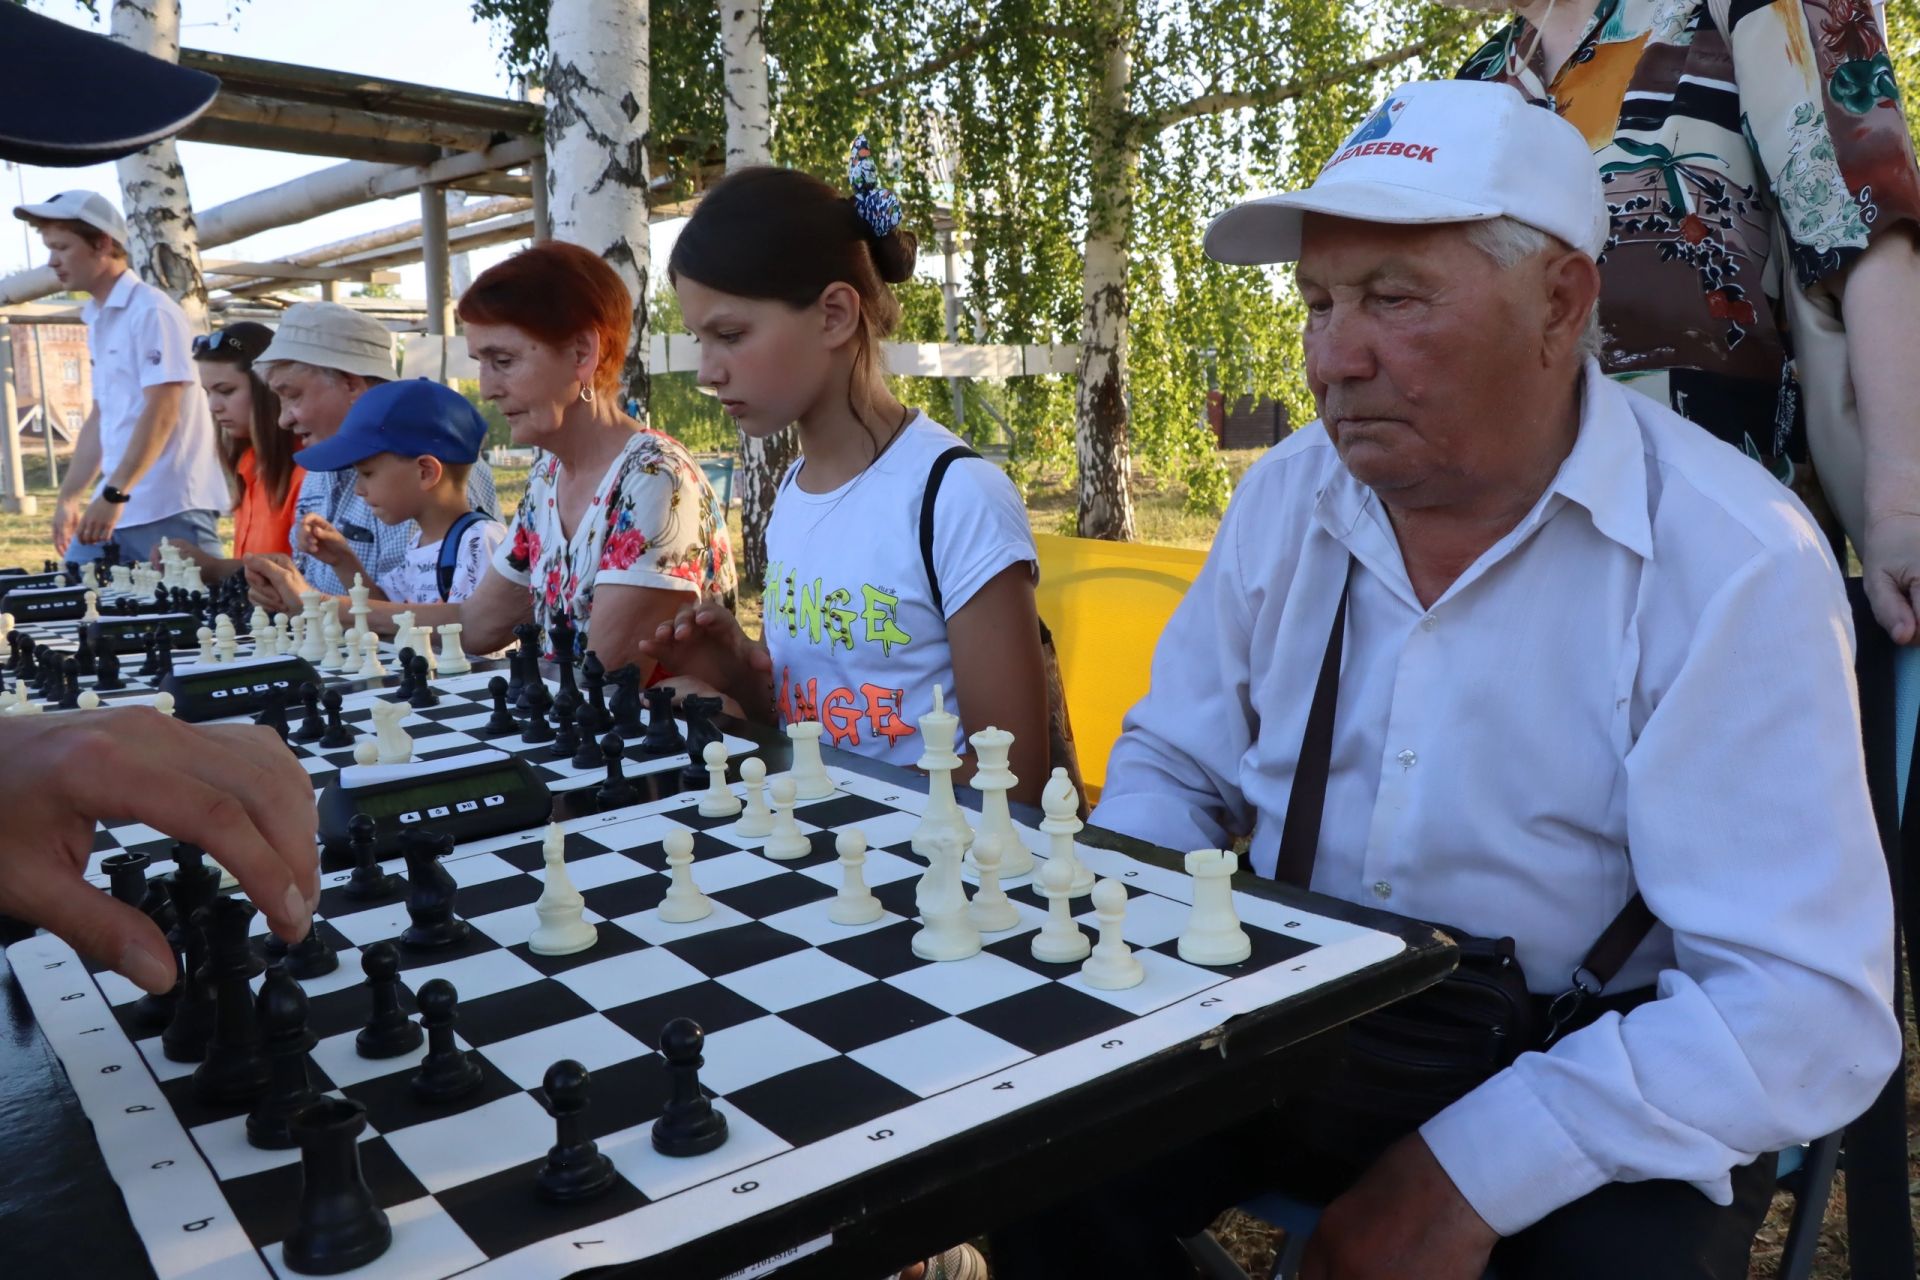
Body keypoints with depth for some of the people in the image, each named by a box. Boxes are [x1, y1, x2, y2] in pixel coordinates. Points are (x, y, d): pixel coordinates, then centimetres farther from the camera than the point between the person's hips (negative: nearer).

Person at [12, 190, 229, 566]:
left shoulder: (152, 312, -9)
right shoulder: (98, 322, 16)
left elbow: (162, 413, -17)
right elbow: (101, 419, 20)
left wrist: (113, 495, -21)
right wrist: (68, 498, 17)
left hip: (172, 509, -8)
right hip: (116, 504, 8)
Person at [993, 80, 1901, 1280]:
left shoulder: (1733, 562, -18)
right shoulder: (1287, 496, -3)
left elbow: (1813, 1005, -21)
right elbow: (1172, 768, 7)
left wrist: (1469, 1176, -27)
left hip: (1594, 1085, -3)